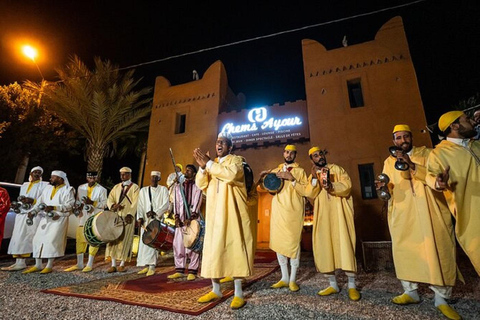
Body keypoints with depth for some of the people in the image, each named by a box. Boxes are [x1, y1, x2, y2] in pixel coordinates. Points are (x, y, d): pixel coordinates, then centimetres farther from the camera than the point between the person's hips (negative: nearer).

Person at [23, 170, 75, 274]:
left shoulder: (68, 190, -5)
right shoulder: (47, 188, 15)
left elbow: (69, 205, -13)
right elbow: (40, 201, 11)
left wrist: (53, 207, -21)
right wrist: (33, 211, -5)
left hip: (59, 219, -7)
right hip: (45, 218, 7)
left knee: (52, 240, -9)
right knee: (38, 239, 6)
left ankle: (49, 266, 3)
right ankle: (38, 265, 18)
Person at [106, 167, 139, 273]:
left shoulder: (135, 187, 2)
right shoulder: (116, 187, 16)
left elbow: (135, 203, -7)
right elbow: (110, 199, 8)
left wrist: (130, 215, -20)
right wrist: (113, 205, -15)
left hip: (128, 217, -4)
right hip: (116, 217, 4)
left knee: (125, 240, -1)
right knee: (113, 239, 1)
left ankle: (122, 264, 10)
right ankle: (113, 265, 8)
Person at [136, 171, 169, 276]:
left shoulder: (163, 189, 7)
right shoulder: (143, 190, 15)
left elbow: (166, 204, -4)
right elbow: (140, 205, 5)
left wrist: (155, 212, -16)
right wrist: (140, 217, -9)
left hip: (158, 219, -3)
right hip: (146, 219, 3)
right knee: (144, 242, -1)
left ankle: (152, 266, -6)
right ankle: (146, 266, 7)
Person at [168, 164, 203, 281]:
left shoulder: (197, 186, 5)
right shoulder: (178, 186, 16)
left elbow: (197, 202, -5)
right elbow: (176, 202, 9)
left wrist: (191, 217, -15)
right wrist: (176, 216, -4)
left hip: (193, 218, -4)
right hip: (180, 219, 4)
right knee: (178, 244, 3)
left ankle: (192, 271, 3)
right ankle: (179, 270, 13)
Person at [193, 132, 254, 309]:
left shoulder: (236, 160, 1)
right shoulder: (211, 164, 17)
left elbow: (232, 174, -22)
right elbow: (200, 184, 4)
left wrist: (209, 163, -18)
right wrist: (202, 166, -13)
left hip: (231, 212, -5)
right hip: (214, 213, 5)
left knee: (234, 247, -4)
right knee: (213, 248, 5)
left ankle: (238, 292, 5)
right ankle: (216, 290, 17)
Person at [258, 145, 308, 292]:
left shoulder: (300, 171, 9)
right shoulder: (275, 171, 18)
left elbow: (305, 191, -3)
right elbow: (261, 188, 16)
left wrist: (292, 179, -14)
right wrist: (263, 177, -4)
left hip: (293, 212, -3)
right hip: (278, 212, 3)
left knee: (293, 243, -3)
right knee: (278, 243, 5)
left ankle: (293, 279, 12)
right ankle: (284, 278, 19)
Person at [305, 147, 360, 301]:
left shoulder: (336, 169, 7)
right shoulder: (312, 176, 15)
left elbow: (347, 185, -8)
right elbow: (310, 195, -2)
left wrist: (332, 186, -26)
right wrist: (314, 178, -15)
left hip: (339, 212, -3)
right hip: (322, 216, 3)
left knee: (344, 244, -7)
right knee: (324, 246, 1)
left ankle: (352, 285, 3)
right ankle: (333, 284, 12)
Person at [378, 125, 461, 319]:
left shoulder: (427, 154, 7)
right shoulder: (389, 162, 13)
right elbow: (389, 189, 12)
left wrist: (412, 166, -21)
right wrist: (384, 186, -12)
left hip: (429, 211, -2)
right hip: (403, 214, 2)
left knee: (437, 251, -2)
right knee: (404, 251, 2)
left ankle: (441, 298, 11)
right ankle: (411, 292, 16)